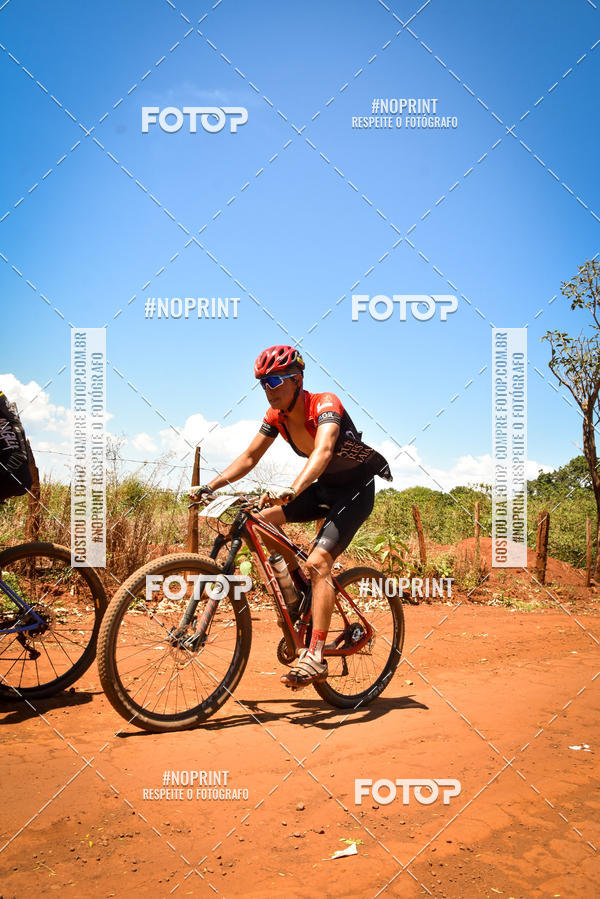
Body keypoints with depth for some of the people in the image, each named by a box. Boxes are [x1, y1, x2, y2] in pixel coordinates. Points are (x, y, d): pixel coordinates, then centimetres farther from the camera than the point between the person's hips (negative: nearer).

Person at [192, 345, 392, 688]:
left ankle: (316, 657, -21)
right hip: (325, 488, 7)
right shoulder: (277, 416, -4)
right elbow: (249, 458, -2)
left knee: (318, 562, -23)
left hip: (356, 489, -7)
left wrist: (292, 489, -60)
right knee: (263, 517, -8)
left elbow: (322, 452, -43)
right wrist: (211, 486, -15)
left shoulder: (325, 404, -26)